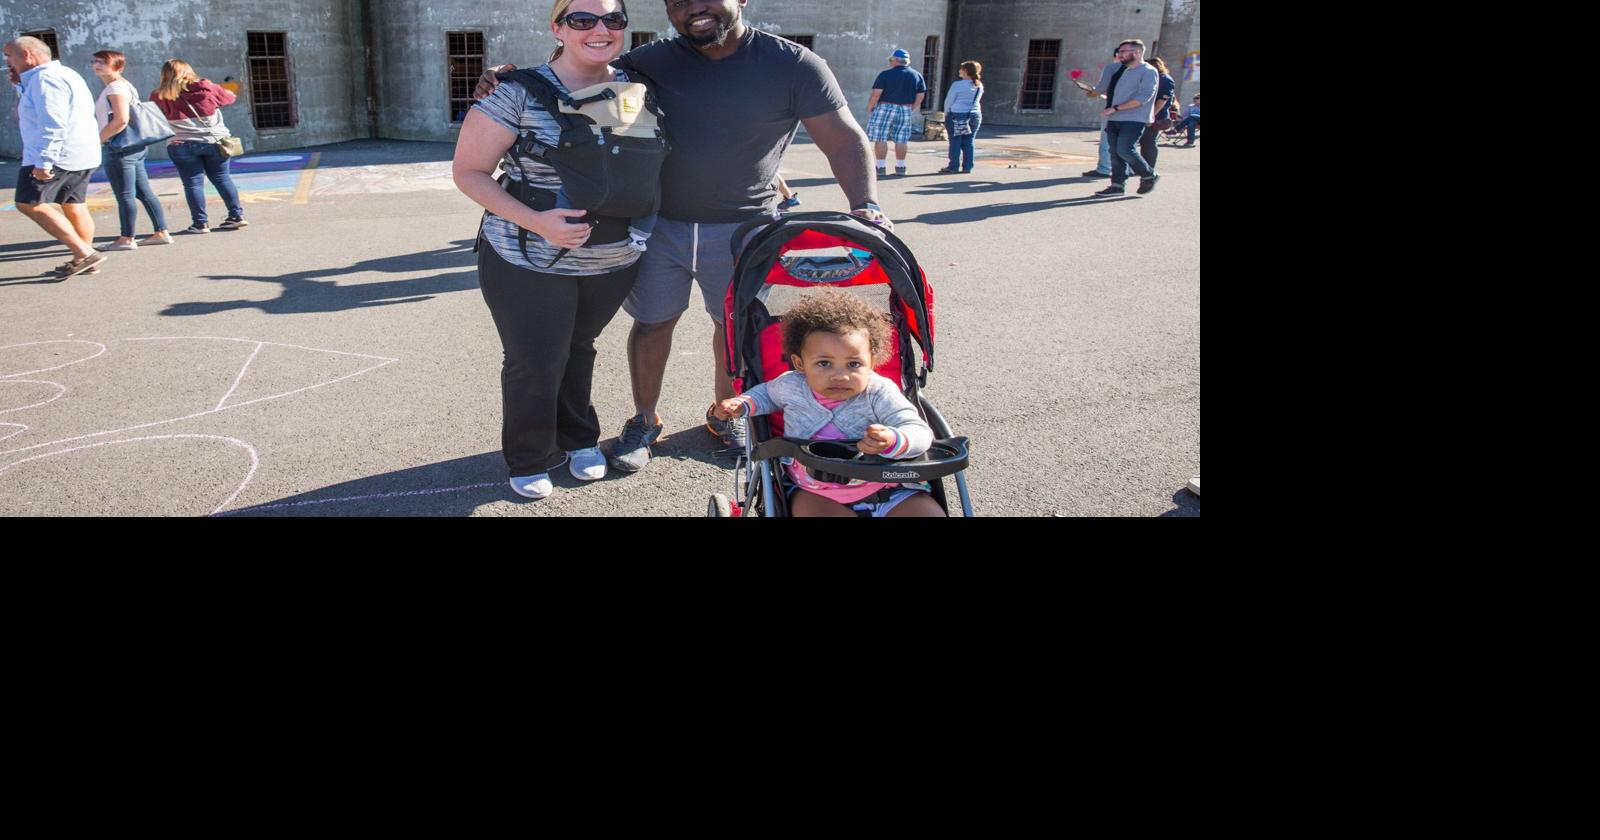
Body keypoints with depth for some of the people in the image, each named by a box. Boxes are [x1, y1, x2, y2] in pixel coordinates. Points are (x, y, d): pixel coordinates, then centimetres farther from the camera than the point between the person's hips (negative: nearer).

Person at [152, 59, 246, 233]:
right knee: (221, 178, 13)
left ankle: (200, 223, 4)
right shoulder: (207, 89, -2)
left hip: (182, 145, -1)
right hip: (214, 141, 1)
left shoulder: (160, 97, -3)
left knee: (193, 183, 4)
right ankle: (237, 215, 12)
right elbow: (230, 98, 13)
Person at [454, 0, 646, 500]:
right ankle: (528, 461, 30)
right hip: (529, 264, -4)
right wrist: (535, 221, -24)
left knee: (578, 349, 21)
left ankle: (579, 439, 42)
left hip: (614, 264, 4)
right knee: (534, 365, 5)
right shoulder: (519, 92, -15)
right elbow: (468, 170, -11)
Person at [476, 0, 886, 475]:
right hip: (660, 223, 1)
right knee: (652, 323, 8)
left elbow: (844, 140, -10)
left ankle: (725, 414, 35)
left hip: (741, 227, -1)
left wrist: (865, 206, -26)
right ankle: (645, 420, 28)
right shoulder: (653, 62, -2)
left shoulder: (794, 66, -8)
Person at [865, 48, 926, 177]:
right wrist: (912, 110, 18)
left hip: (885, 108, -4)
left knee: (881, 139, 0)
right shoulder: (917, 76, 7)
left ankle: (881, 167, -3)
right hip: (905, 110, 4)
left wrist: (869, 108, 1)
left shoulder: (885, 74, -8)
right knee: (901, 140, 10)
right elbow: (920, 96, 9)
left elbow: (876, 95, -12)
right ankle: (900, 167, 13)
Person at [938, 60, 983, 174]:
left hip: (957, 115, -5)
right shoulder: (979, 86, 8)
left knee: (955, 142, -1)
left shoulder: (958, 84, -10)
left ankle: (954, 167, -1)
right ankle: (967, 167, 7)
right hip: (975, 115, 5)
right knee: (968, 142, 7)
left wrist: (946, 113, 10)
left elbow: (949, 100, -5)